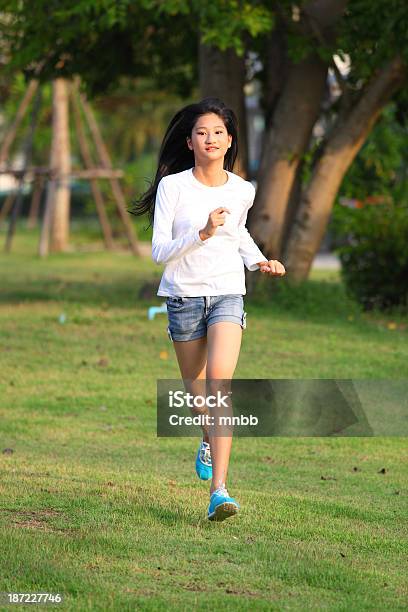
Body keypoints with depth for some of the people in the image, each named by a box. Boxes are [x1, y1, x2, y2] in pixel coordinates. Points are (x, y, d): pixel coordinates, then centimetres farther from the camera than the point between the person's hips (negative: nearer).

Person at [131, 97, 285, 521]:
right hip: (184, 295, 0)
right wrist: (202, 234, -24)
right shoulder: (173, 186, -7)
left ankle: (219, 490, -26)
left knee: (219, 379, -21)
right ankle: (209, 440, 52)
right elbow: (159, 252, -11)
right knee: (196, 388, 14)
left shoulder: (242, 191, 3)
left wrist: (258, 261, 10)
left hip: (228, 295, 0)